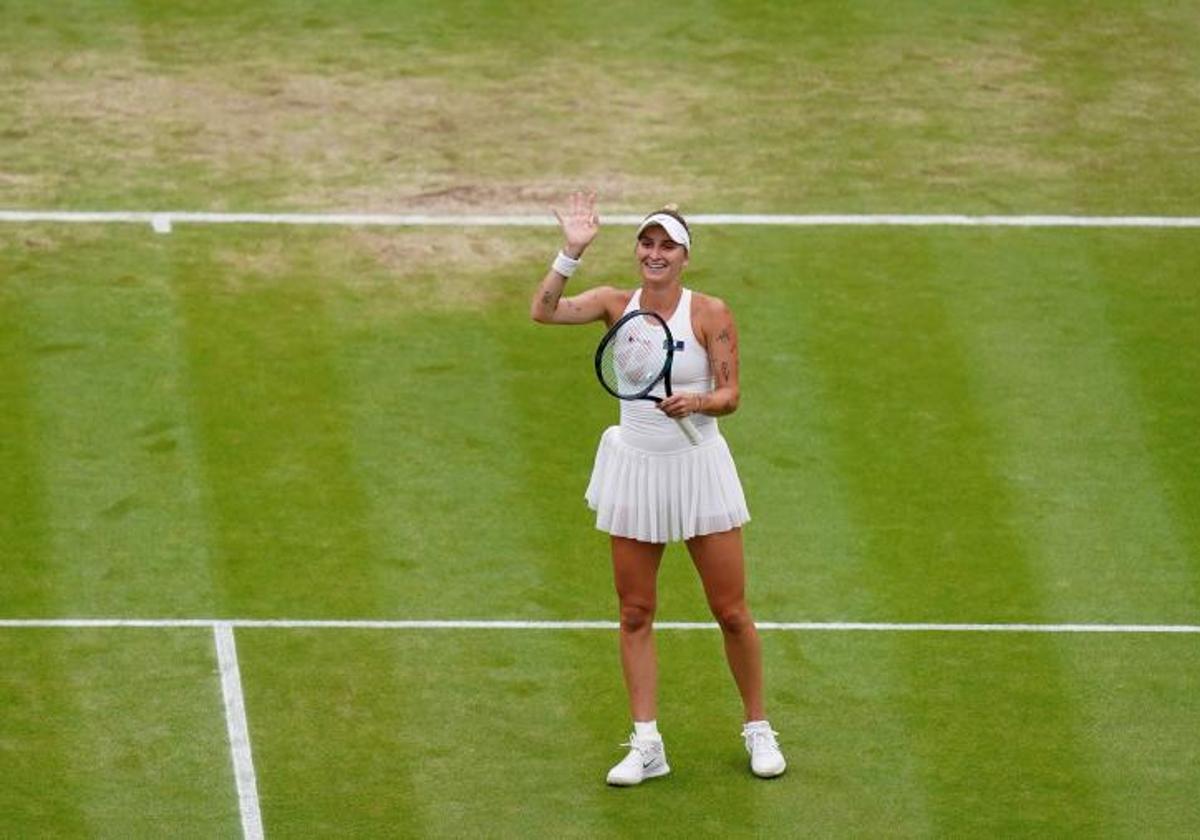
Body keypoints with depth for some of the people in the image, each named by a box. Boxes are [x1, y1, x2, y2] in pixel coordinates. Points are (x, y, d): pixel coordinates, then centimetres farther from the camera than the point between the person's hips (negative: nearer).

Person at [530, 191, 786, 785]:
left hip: (699, 468, -2)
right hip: (635, 469, 2)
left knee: (731, 611, 2)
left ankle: (758, 730, 19)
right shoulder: (616, 304, -3)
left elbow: (730, 394, -9)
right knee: (635, 613, 4)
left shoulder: (710, 313, -9)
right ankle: (646, 746, 11)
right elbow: (543, 311, -16)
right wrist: (571, 251, -26)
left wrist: (697, 402, -30)